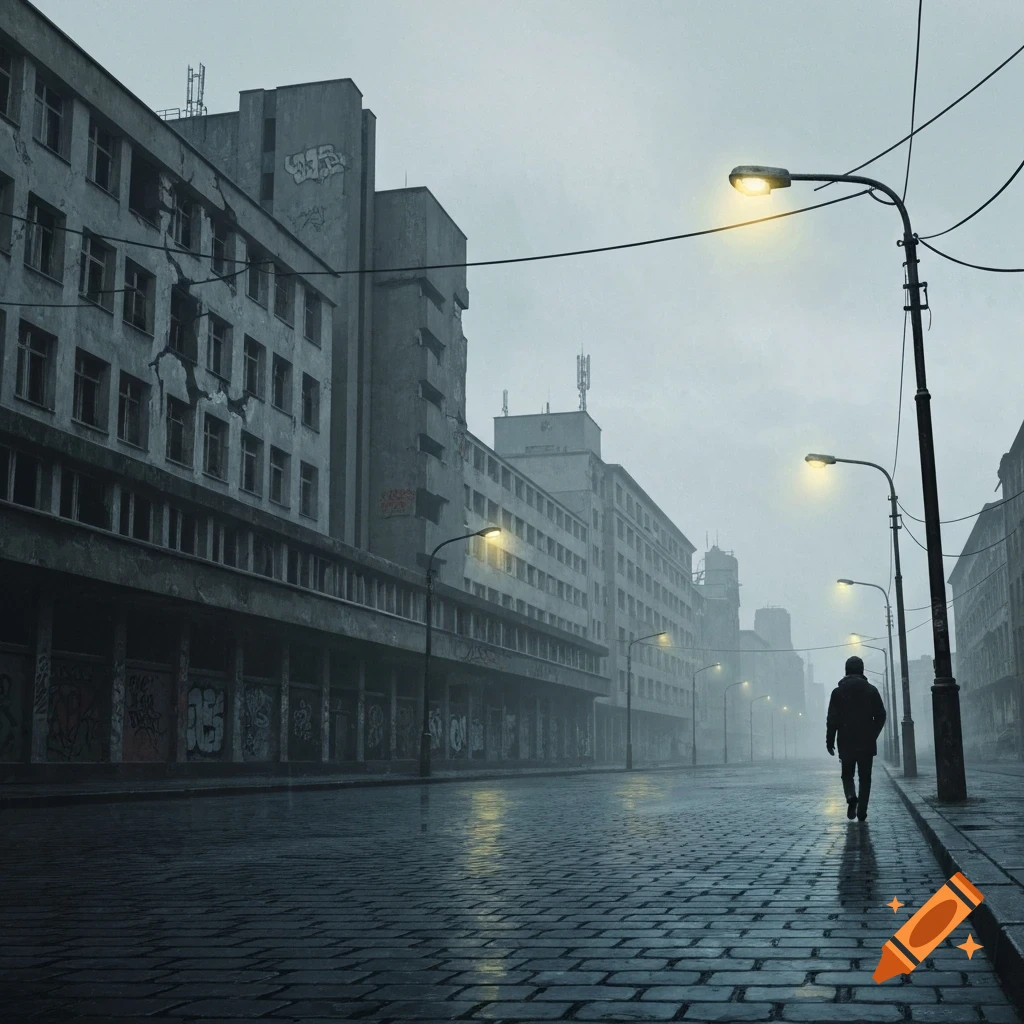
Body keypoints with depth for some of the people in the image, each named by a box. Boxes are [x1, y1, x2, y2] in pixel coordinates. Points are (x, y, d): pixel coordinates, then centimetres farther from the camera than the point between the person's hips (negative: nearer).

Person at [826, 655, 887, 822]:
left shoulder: (838, 692, -3)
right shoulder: (871, 691, 0)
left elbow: (832, 719, -5)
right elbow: (881, 716, 2)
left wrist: (830, 741, 1)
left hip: (846, 743, 0)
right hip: (866, 743, 0)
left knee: (847, 774, 13)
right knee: (865, 778, 7)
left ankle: (851, 797, -15)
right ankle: (862, 812, 1)